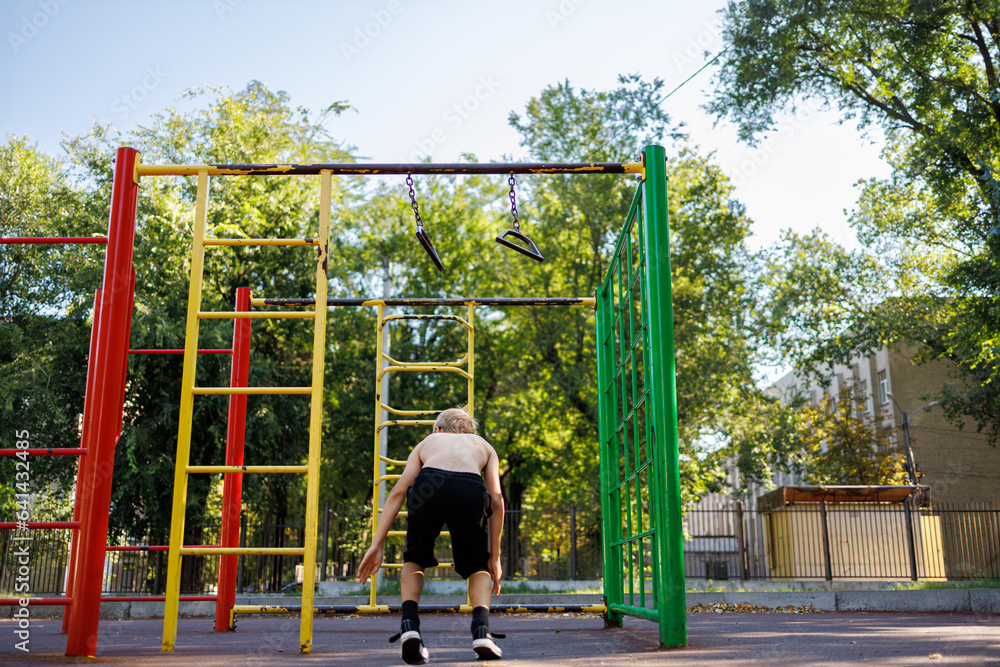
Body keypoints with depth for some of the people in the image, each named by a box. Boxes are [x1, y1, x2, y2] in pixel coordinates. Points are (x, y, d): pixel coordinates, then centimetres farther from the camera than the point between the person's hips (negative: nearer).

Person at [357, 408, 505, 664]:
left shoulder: (427, 442, 38)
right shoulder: (484, 446, 38)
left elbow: (398, 492, 23)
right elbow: (496, 499, 22)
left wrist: (377, 544, 18)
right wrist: (494, 557, 23)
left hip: (428, 486, 0)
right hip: (471, 490, 0)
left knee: (414, 561, 27)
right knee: (478, 567, 24)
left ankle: (410, 626, 7)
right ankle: (481, 630, 0)